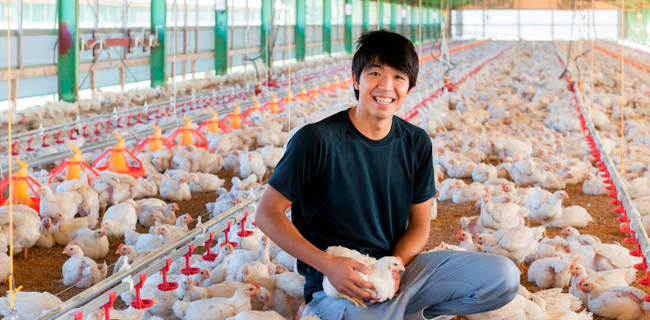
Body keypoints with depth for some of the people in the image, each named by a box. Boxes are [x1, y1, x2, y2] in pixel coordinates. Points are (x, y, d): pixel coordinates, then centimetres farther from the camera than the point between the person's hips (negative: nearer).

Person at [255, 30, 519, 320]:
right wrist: (328, 264, -19)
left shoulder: (416, 144, 4)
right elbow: (267, 213, -9)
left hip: (396, 268, 5)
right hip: (336, 283, -5)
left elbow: (419, 225, 10)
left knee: (505, 277, -10)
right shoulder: (316, 140, -12)